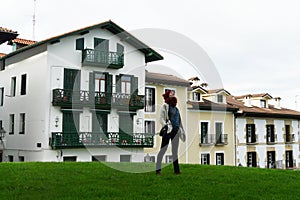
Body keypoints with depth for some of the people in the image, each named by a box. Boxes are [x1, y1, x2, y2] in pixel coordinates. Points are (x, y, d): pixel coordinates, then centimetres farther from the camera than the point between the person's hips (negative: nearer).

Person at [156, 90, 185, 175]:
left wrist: (182, 131, 21)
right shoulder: (165, 106, 0)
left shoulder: (176, 108, 18)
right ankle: (158, 169, -1)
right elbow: (161, 118, -8)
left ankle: (176, 170, 12)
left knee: (175, 151, 8)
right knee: (163, 149, -5)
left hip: (176, 130, 6)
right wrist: (164, 124, -26)